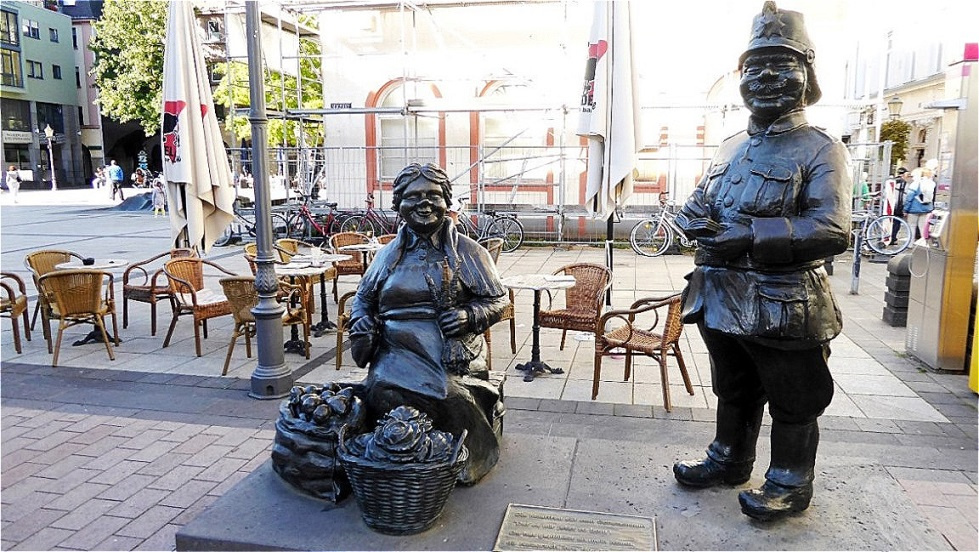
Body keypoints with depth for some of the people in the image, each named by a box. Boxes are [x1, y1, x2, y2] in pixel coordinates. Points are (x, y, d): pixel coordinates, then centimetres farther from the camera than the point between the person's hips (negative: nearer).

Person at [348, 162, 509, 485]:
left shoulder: (467, 253, 10)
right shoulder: (388, 255, 18)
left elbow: (498, 300, 10)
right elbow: (363, 298, 29)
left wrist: (469, 316, -10)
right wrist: (361, 326, 7)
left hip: (454, 356, -2)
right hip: (399, 352, 2)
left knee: (455, 399, -31)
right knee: (384, 392, -30)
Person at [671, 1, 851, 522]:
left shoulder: (820, 150, -9)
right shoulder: (730, 147, 13)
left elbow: (831, 230, -21)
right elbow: (695, 204, 13)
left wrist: (749, 237, -26)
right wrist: (699, 218, -12)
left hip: (782, 306, -6)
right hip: (722, 298, 7)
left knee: (792, 403, 10)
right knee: (733, 391, 22)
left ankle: (789, 484, 27)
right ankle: (729, 460, 40)